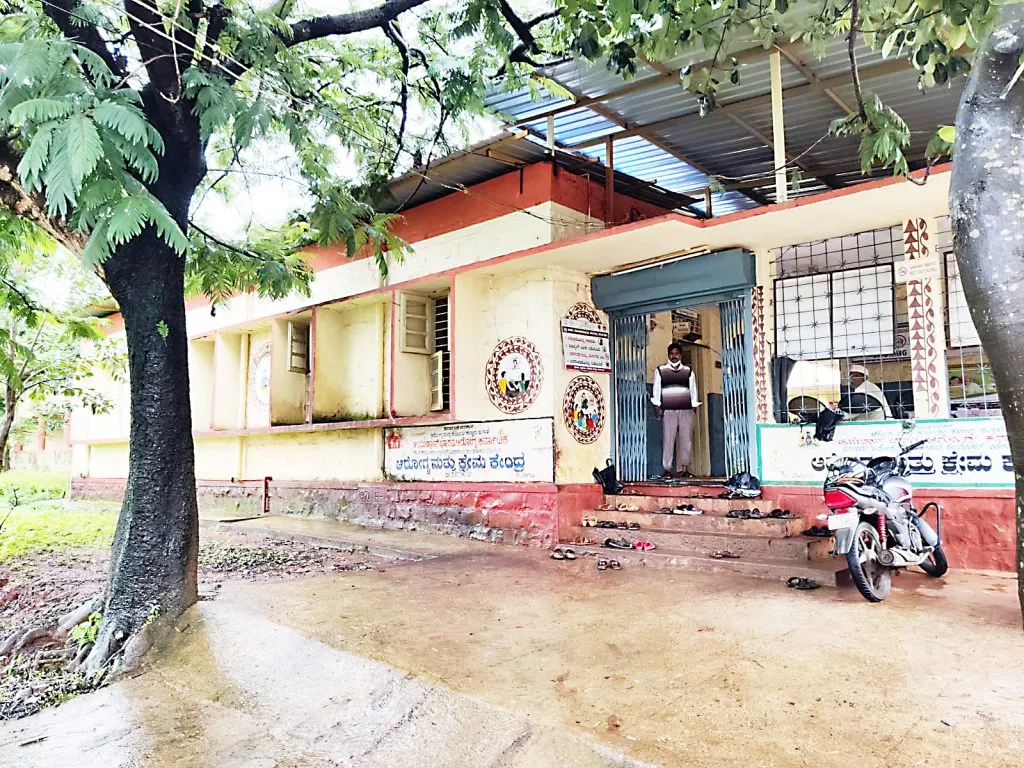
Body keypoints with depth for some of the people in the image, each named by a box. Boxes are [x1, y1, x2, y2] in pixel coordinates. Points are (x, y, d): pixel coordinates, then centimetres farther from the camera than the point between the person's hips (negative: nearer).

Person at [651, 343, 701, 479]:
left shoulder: (688, 371, 13)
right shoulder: (660, 370, 8)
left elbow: (693, 389, 12)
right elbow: (656, 389, 5)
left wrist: (694, 405, 4)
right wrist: (657, 406, -3)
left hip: (686, 410, 2)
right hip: (668, 411, -2)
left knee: (686, 440, 1)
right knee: (668, 440, -4)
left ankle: (684, 468, 8)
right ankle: (667, 469, 0)